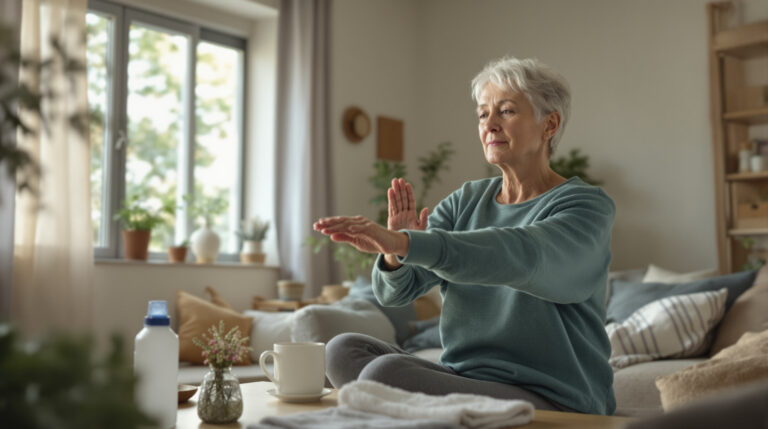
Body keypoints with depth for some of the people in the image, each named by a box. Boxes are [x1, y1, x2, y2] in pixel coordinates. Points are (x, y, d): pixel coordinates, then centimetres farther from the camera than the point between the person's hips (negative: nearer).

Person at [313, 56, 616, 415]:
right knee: (344, 350, -14)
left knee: (385, 372, -26)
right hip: (463, 381, 7)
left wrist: (402, 242, -41)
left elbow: (518, 255, -30)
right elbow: (394, 289, -1)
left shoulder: (588, 207, -7)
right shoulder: (466, 201, 10)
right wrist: (394, 252, -24)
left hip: (552, 401, -6)